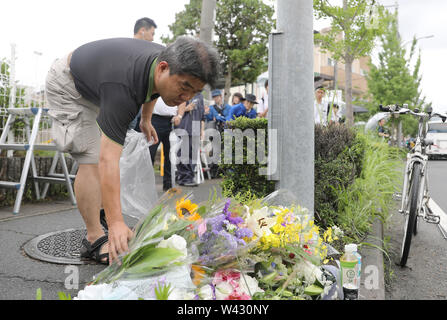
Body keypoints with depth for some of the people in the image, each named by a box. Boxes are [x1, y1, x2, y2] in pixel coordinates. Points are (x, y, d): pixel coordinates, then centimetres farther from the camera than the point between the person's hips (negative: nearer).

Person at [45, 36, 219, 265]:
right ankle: (95, 239, -13)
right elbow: (108, 159, -50)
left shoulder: (166, 60, -21)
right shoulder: (123, 89, -45)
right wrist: (116, 223, -54)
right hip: (67, 86, -8)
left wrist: (146, 119, 14)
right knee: (92, 160, -19)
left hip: (95, 83, 9)